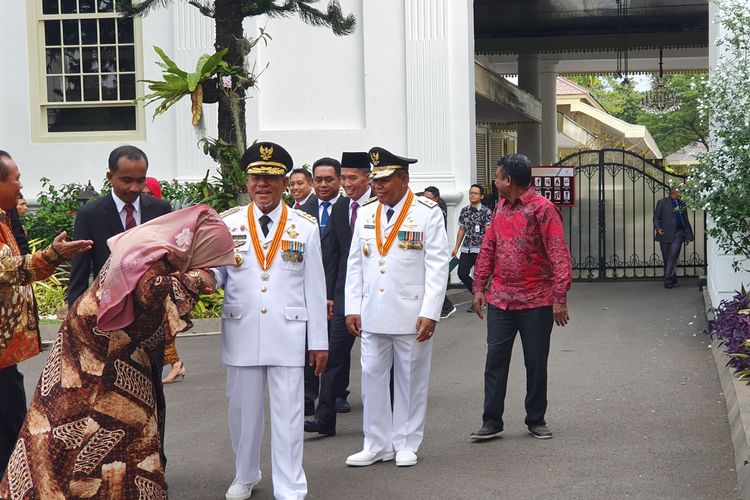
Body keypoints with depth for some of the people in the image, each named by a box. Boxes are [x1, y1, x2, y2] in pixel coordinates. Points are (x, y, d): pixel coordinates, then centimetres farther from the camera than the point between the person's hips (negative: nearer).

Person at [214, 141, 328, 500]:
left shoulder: (305, 227, 2)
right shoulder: (228, 224, 3)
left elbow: (314, 288, 3)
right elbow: (217, 274, 4)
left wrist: (319, 342, 3)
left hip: (289, 336, -1)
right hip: (242, 335, 1)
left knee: (288, 416, 0)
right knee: (243, 411, 14)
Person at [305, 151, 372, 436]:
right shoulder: (340, 208, 8)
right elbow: (332, 253, 10)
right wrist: (329, 293, 5)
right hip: (345, 291, 4)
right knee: (335, 352, -2)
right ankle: (325, 417, -3)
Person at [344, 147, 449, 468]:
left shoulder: (427, 213, -5)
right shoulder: (366, 214, 9)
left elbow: (437, 266, -7)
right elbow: (354, 264, 12)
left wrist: (430, 314, -13)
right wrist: (351, 308, 6)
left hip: (411, 315, -4)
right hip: (372, 315, 4)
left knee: (411, 380, 6)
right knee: (372, 377, 6)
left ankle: (407, 445, 16)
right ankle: (377, 444, 16)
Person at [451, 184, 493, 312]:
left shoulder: (486, 212, -5)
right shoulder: (464, 211, 10)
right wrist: (456, 247, 12)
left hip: (480, 249, -5)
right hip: (466, 249, 5)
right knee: (462, 274, -2)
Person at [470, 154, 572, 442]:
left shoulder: (542, 209, -11)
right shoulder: (501, 207, 10)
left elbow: (559, 255, -14)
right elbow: (488, 249, 15)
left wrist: (560, 297, -18)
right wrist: (479, 287, 11)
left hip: (536, 302, -5)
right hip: (500, 300, 5)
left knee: (536, 363, 6)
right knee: (495, 361, 3)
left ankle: (536, 421, 19)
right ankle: (491, 422, 9)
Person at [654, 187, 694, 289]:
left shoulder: (682, 204, 15)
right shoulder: (662, 203, 4)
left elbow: (686, 220, 20)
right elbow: (656, 218, 2)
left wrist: (688, 234, 13)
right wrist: (658, 228, -15)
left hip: (678, 234, 1)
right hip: (665, 234, -1)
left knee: (672, 257, -12)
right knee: (666, 258, 5)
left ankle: (668, 280, -12)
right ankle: (672, 279, 19)